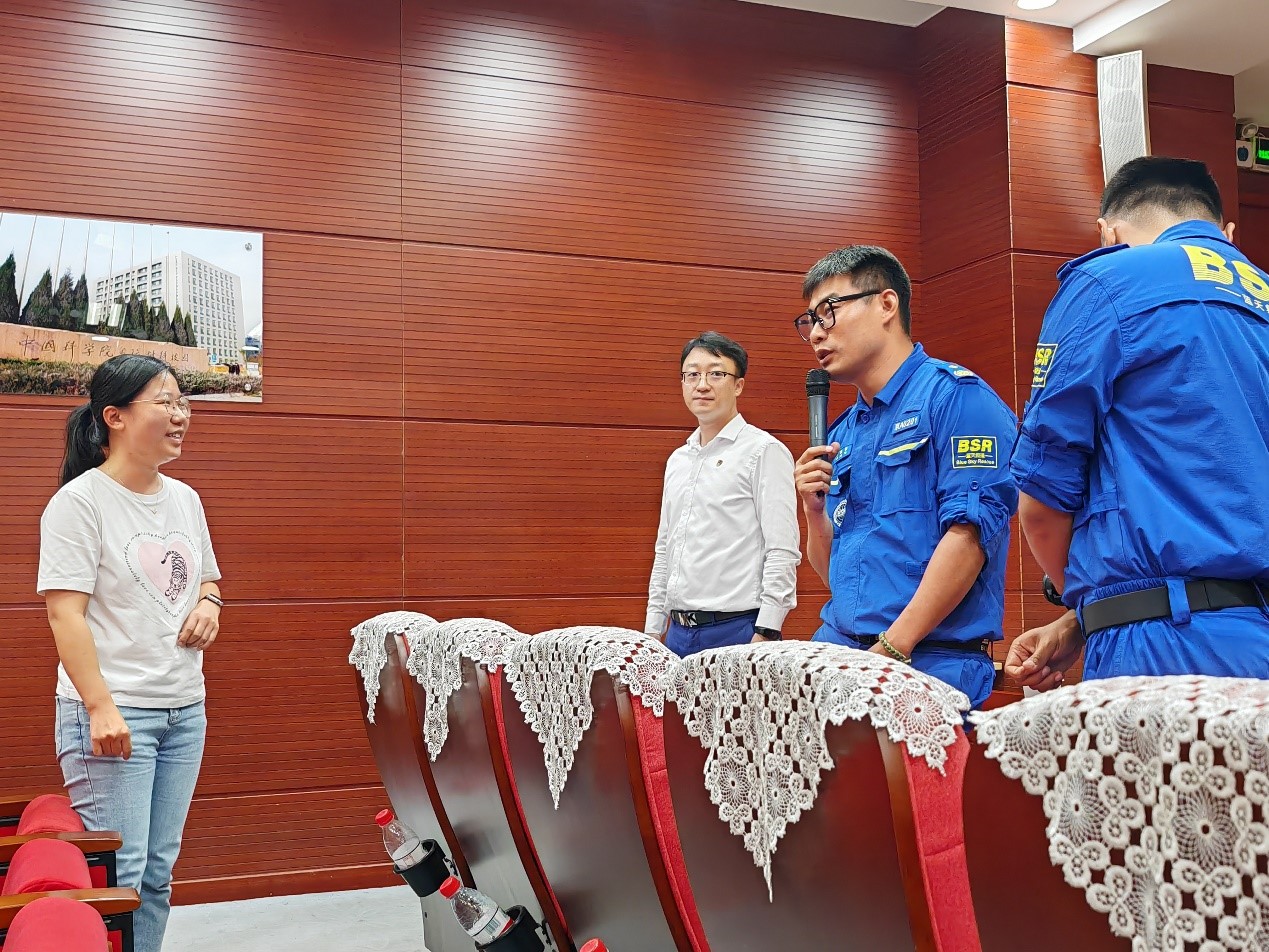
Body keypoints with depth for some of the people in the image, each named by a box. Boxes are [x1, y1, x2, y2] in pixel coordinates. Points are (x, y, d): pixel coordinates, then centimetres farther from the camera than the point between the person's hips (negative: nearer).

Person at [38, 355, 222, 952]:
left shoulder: (185, 499, 13)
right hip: (113, 712, -7)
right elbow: (64, 612, -14)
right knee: (118, 874, -6)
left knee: (157, 870, 11)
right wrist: (100, 706, -22)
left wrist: (208, 604, 2)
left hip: (185, 709, 7)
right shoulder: (80, 501, -9)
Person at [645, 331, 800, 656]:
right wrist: (652, 631, 16)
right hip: (678, 631, 7)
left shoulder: (764, 451, -5)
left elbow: (782, 553, -11)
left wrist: (765, 635, -16)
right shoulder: (677, 460, 17)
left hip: (738, 630, -6)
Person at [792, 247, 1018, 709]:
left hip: (930, 661, -6)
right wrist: (815, 510, 2)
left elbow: (971, 532, -14)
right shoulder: (841, 433, 18)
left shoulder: (953, 394, -3)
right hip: (838, 649, 6)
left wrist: (890, 649, -17)